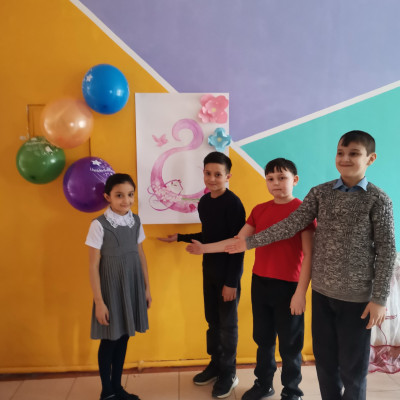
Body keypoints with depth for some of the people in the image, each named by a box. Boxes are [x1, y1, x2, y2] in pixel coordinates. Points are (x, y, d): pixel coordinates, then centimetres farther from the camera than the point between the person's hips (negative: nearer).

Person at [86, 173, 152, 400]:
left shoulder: (136, 221, -1)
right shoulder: (99, 225, -16)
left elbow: (141, 256, 7)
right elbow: (94, 265, -13)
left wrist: (147, 287, 10)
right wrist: (99, 301, -13)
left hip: (132, 286, 5)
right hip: (110, 288, -4)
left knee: (123, 337, 15)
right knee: (109, 339, 10)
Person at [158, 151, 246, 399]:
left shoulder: (233, 204, -17)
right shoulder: (204, 202, 5)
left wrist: (231, 281, -18)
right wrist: (179, 238, 17)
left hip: (228, 272, -7)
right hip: (209, 269, 7)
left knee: (227, 323, 7)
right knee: (212, 320, 16)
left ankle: (229, 374, 25)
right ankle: (216, 365, 34)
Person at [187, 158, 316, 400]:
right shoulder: (259, 210, 6)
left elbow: (309, 255, -12)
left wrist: (301, 291, -16)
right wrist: (205, 248, 3)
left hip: (289, 286, -5)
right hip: (260, 283, 5)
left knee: (290, 344, 11)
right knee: (263, 339, 19)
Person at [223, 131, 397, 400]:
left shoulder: (378, 200, -8)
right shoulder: (320, 193, 1)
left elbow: (386, 251, -7)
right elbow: (291, 225, -3)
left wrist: (379, 298, -9)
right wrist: (249, 242, -8)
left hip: (358, 296, -3)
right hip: (322, 290, 3)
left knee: (352, 366, 11)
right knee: (324, 360, 17)